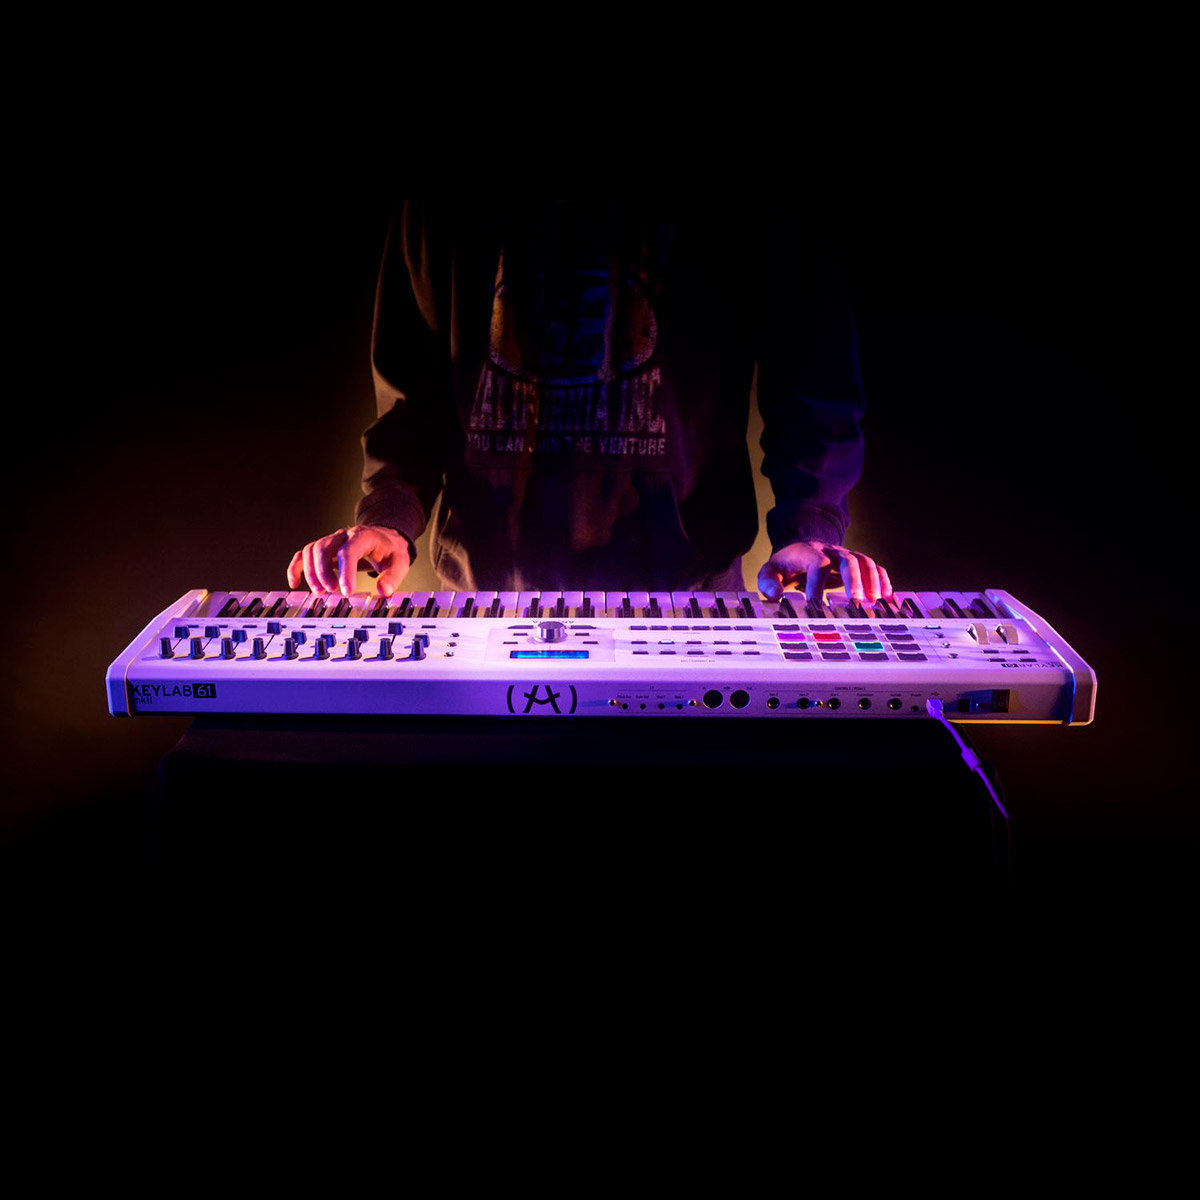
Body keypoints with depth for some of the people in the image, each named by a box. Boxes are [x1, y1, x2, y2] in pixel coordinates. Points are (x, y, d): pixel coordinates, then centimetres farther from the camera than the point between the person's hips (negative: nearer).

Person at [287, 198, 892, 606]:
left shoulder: (743, 219, -1)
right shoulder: (442, 213, 7)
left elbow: (813, 374, 0)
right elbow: (416, 387, 11)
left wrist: (808, 527, -14)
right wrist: (388, 515, -4)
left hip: (679, 581, -1)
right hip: (491, 585, 2)